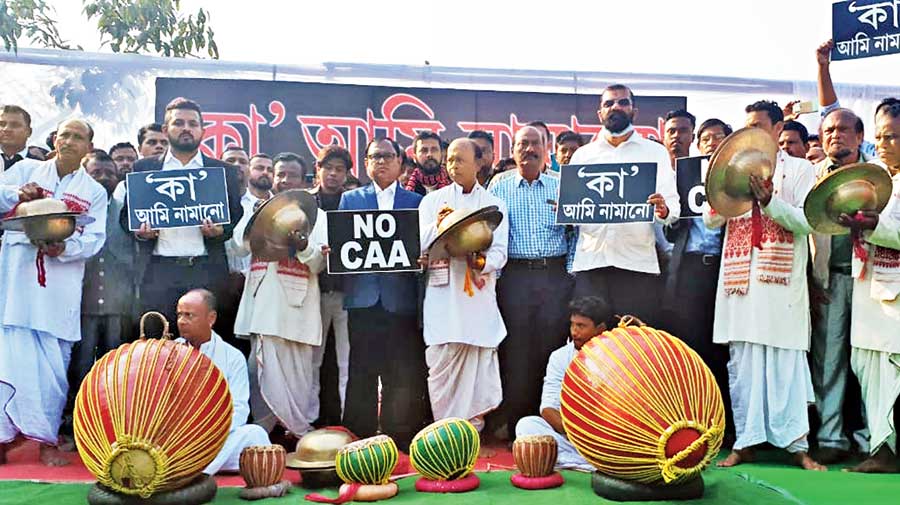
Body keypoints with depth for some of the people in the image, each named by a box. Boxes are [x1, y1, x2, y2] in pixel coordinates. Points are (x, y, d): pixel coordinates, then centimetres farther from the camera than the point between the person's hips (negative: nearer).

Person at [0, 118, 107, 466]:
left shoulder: (95, 192, 13)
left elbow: (94, 239, 2)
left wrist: (64, 248, -17)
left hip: (60, 286, 0)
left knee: (53, 364, -1)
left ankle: (46, 439, 6)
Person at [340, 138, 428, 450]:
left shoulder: (416, 201, 13)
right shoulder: (350, 199, 16)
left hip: (401, 298, 0)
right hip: (363, 296, 1)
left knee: (403, 374, 3)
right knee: (361, 370, 3)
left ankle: (400, 434, 13)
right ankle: (360, 436, 12)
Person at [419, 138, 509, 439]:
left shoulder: (495, 204, 12)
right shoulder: (432, 200, 11)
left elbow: (500, 252, 4)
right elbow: (420, 247, 4)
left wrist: (483, 263, -17)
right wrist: (437, 227, -14)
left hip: (480, 294, 1)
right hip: (442, 294, 0)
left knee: (478, 361, -2)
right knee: (441, 363, -3)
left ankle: (473, 425, 9)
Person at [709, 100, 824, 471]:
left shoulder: (799, 169, 7)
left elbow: (806, 221, -5)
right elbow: (710, 219, 9)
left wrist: (768, 200, -18)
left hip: (782, 281, -3)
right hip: (740, 280, 3)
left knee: (785, 362, -4)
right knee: (742, 363, 4)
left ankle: (797, 445, 4)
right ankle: (745, 442, 11)